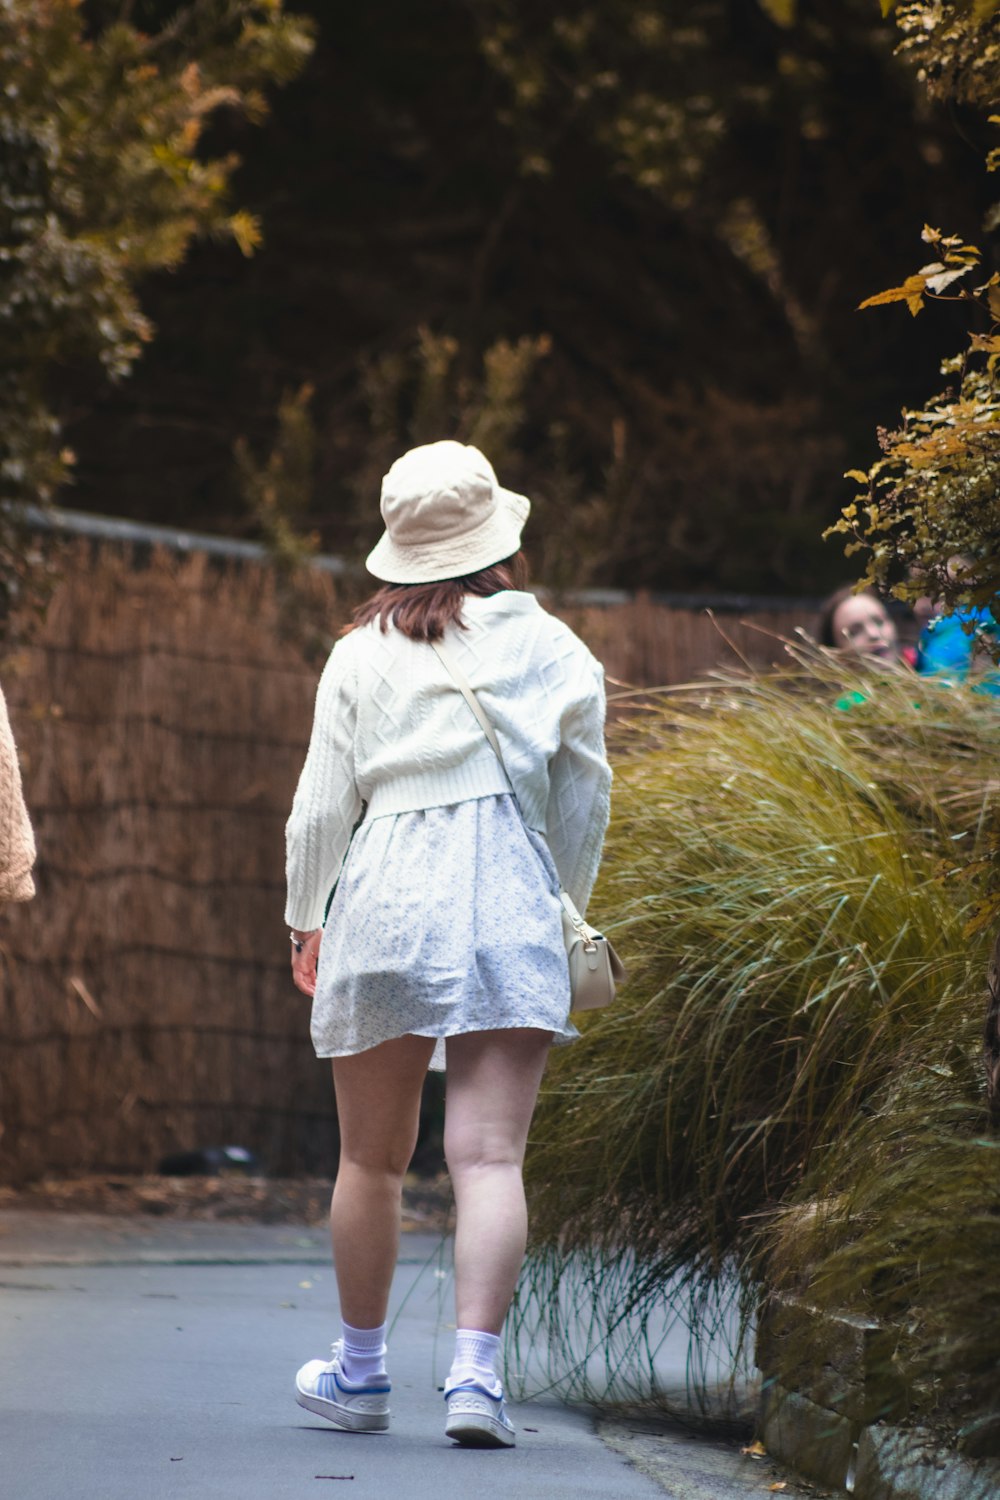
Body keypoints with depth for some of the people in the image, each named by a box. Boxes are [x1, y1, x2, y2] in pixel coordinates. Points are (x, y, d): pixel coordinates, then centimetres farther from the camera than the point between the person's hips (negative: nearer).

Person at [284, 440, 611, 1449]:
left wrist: (303, 919, 22)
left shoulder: (364, 654, 4)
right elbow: (583, 802, 11)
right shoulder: (550, 649, 5)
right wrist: (563, 907, 26)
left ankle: (360, 1372, 23)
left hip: (384, 901, 0)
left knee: (370, 1158, 12)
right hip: (510, 905, 0)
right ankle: (474, 1374, -17)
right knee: (489, 1153, -6)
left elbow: (321, 805, 7)